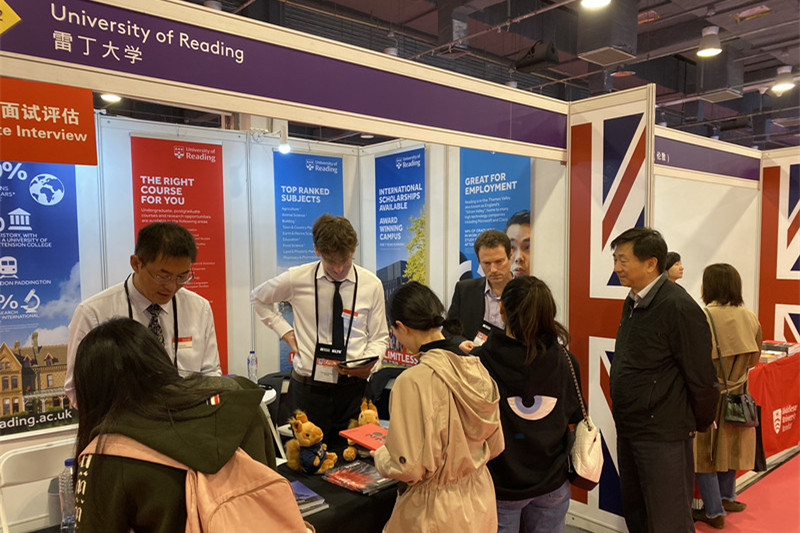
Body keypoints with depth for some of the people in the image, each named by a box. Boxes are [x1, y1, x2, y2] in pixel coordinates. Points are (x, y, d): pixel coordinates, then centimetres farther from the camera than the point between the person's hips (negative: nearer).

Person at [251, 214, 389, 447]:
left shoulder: (371, 285, -2)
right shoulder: (297, 279, -5)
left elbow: (379, 337, 6)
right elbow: (258, 297, 15)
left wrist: (369, 364, -14)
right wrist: (286, 332, 2)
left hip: (353, 386, 1)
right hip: (308, 387, 0)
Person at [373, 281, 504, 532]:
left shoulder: (412, 381, -26)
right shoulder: (476, 368, -7)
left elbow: (409, 468, -22)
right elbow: (495, 445, 3)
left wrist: (380, 455, -3)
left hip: (436, 512, -6)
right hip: (480, 501, 6)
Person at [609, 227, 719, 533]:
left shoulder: (678, 307, -21)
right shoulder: (633, 302, 8)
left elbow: (702, 378, -17)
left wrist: (699, 424, -3)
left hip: (662, 437, -9)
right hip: (628, 429, 9)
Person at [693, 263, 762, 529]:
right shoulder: (750, 317, -3)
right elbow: (754, 359, 8)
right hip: (737, 395, 5)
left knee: (704, 451, 9)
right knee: (730, 445, 23)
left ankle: (714, 512, 16)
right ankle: (726, 497, 38)